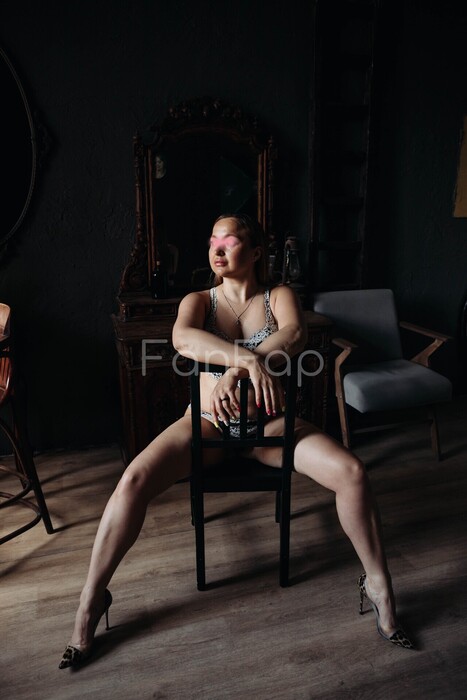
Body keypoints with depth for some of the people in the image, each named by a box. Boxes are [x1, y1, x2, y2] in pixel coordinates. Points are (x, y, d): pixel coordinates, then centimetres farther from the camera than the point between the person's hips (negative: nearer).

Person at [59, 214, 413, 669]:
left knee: (351, 472, -21)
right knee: (134, 480, -23)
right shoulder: (198, 300, 5)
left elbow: (294, 336, -19)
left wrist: (234, 374, -35)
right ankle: (90, 601, -3)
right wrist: (251, 361, -35)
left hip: (270, 423, 0)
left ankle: (378, 586, 1)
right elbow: (182, 339, -20)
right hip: (207, 422, 0)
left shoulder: (279, 297, 4)